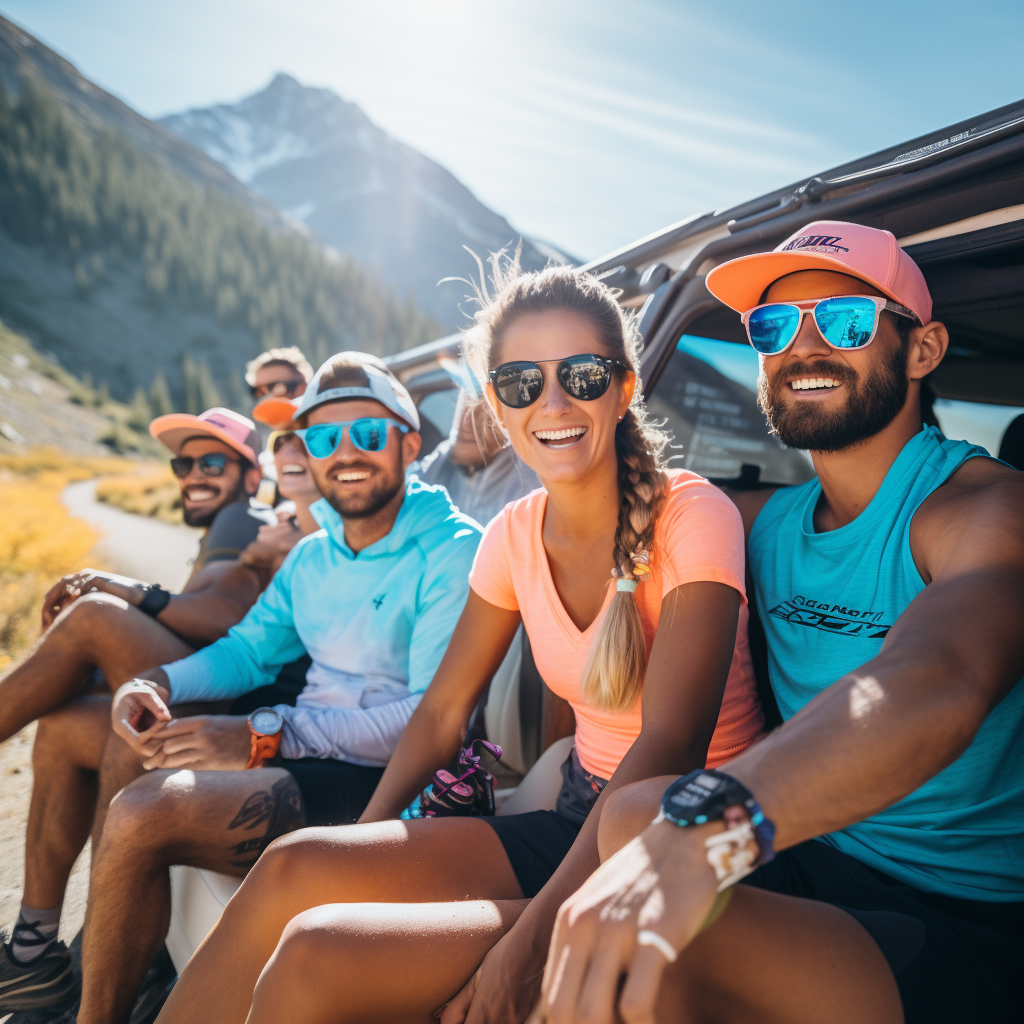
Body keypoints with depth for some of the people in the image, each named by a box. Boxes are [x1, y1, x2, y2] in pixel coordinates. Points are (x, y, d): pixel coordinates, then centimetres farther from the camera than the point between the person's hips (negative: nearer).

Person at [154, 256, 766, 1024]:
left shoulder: (693, 516, -16)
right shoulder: (516, 534, 2)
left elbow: (667, 747, -22)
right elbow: (443, 711, 7)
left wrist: (533, 938, -26)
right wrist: (356, 858, -2)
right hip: (581, 820, 5)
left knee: (316, 956, -19)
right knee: (294, 867, -11)